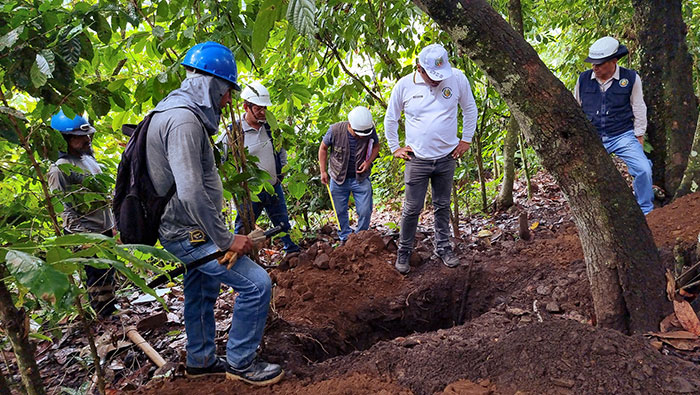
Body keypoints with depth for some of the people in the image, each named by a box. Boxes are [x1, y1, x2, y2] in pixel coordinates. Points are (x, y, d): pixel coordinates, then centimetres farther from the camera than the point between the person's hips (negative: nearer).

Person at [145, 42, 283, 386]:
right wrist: (226, 239, -23)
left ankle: (201, 360, 40)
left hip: (189, 230, 11)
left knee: (201, 293, 23)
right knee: (255, 283, -11)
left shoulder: (181, 113, 12)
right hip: (188, 232, -11)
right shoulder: (183, 120, -23)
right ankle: (240, 363, 6)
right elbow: (191, 193, -31)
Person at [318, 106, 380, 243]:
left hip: (360, 179, 0)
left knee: (365, 211, -1)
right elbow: (323, 148, -2)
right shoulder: (335, 130, -20)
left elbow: (376, 146, 6)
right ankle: (345, 238, 29)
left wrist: (368, 162, -12)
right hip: (338, 179, 0)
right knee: (340, 211, 9)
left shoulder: (370, 131, -15)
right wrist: (323, 171, -2)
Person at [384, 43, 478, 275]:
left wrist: (466, 140, 8)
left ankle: (443, 248, 28)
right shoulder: (404, 85, -8)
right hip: (417, 160, -1)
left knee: (443, 206, 13)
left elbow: (470, 109, 11)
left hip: (446, 158, 2)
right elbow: (390, 119, 6)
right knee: (412, 209, 2)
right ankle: (404, 251, 18)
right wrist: (395, 148, 5)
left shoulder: (457, 79, -5)